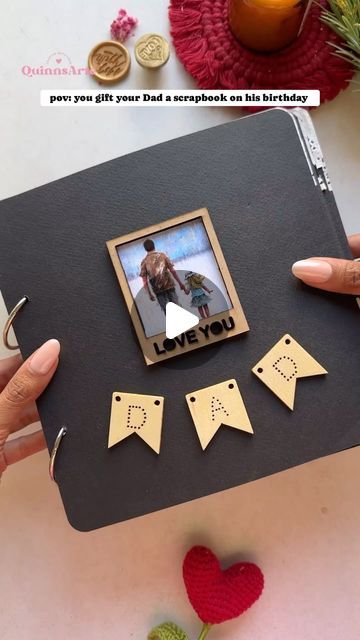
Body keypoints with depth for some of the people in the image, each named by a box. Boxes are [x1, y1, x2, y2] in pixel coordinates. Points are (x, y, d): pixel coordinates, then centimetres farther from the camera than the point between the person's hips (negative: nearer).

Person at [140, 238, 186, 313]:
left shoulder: (144, 262, 2)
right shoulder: (162, 255, 2)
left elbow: (145, 281, -2)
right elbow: (172, 271, -3)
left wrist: (149, 294, 6)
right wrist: (180, 283, 4)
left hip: (158, 290, 0)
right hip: (169, 286, 0)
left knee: (167, 311, 5)